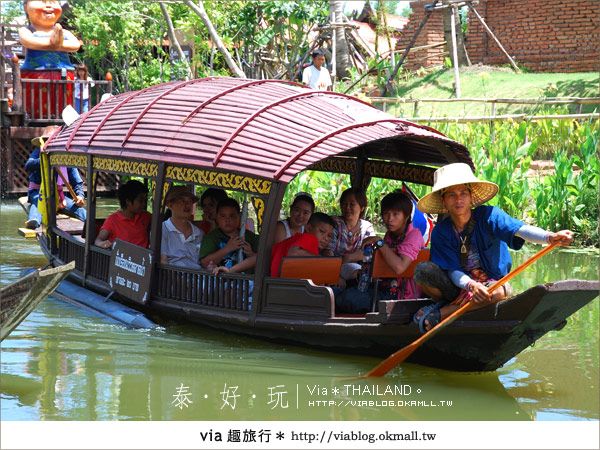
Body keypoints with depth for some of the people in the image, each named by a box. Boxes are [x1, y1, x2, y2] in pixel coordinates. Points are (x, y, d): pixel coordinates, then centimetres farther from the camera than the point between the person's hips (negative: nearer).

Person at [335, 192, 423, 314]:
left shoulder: (414, 234, -14)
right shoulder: (390, 235, 11)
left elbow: (399, 267, -31)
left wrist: (380, 243, -21)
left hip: (404, 297, -8)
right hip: (387, 290, 8)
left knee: (347, 298, -20)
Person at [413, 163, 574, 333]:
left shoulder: (488, 216, -12)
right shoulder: (441, 232, -6)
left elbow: (520, 230, -30)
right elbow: (453, 271, -13)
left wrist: (550, 237, -51)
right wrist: (471, 285, -37)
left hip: (491, 282, 0)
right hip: (459, 285, 0)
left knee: (501, 291, -38)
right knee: (423, 270, -26)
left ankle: (439, 314, -23)